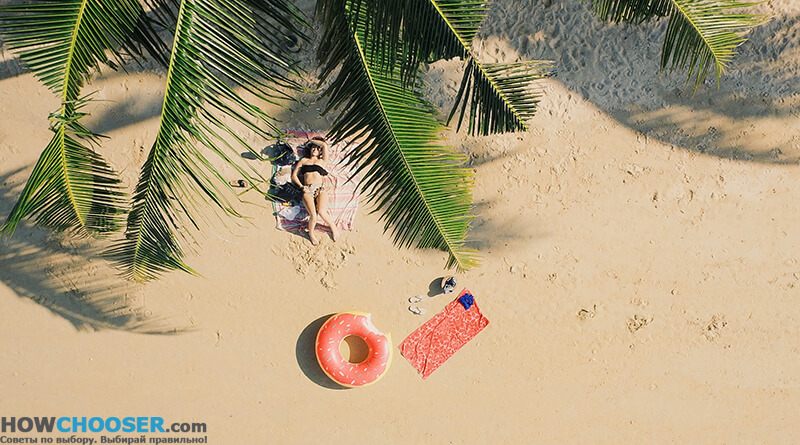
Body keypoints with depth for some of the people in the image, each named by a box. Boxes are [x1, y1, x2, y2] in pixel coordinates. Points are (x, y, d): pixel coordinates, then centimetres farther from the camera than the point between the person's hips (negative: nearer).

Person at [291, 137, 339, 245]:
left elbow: (325, 145, 13)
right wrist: (302, 186, 2)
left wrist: (311, 140, 26)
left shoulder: (322, 161, 22)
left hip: (320, 189, 0)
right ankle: (311, 233, 1)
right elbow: (294, 175, 18)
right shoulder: (304, 160, 24)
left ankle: (333, 227, -4)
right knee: (313, 215, -26)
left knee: (321, 211, -29)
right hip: (307, 191, 0)